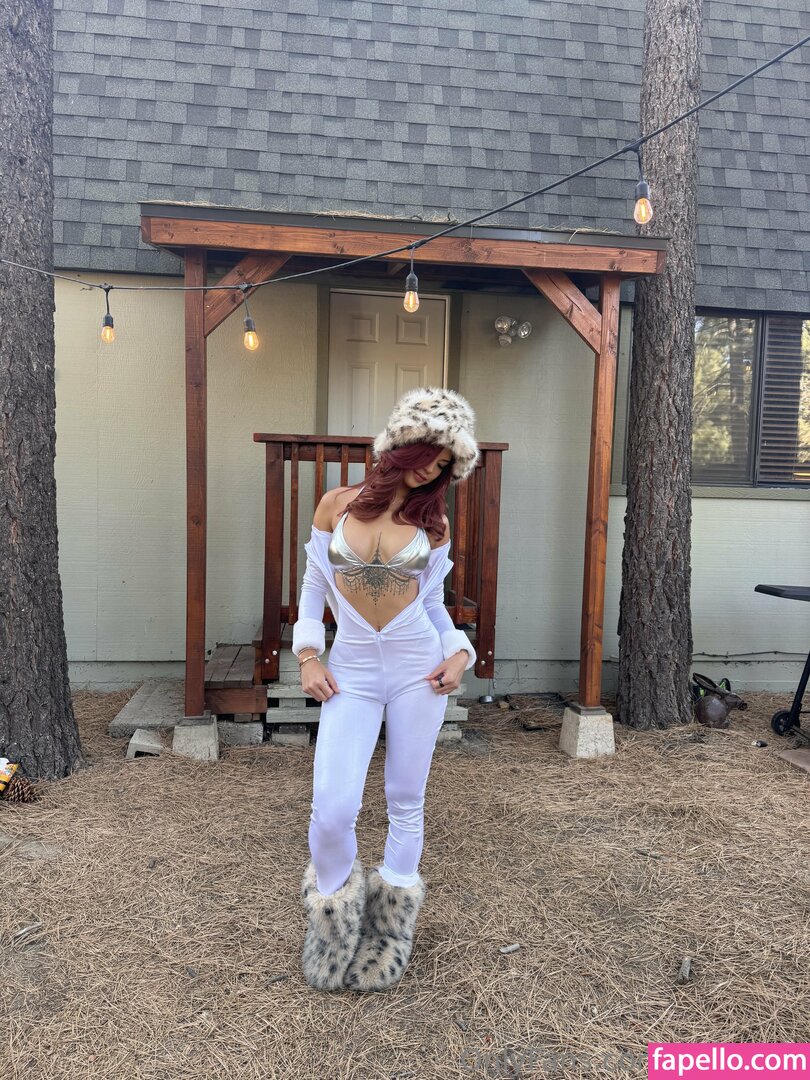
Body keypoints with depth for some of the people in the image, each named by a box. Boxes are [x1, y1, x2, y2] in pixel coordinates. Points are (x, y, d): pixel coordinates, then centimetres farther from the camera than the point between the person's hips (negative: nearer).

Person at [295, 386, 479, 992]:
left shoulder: (433, 521, 3)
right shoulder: (337, 505, 0)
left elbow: (434, 600, 11)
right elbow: (313, 586, 6)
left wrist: (459, 652, -4)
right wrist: (308, 657, -2)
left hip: (416, 666, 1)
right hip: (351, 670, -1)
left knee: (407, 801, 10)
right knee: (333, 810, -8)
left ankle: (390, 926, 32)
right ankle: (333, 912, 24)